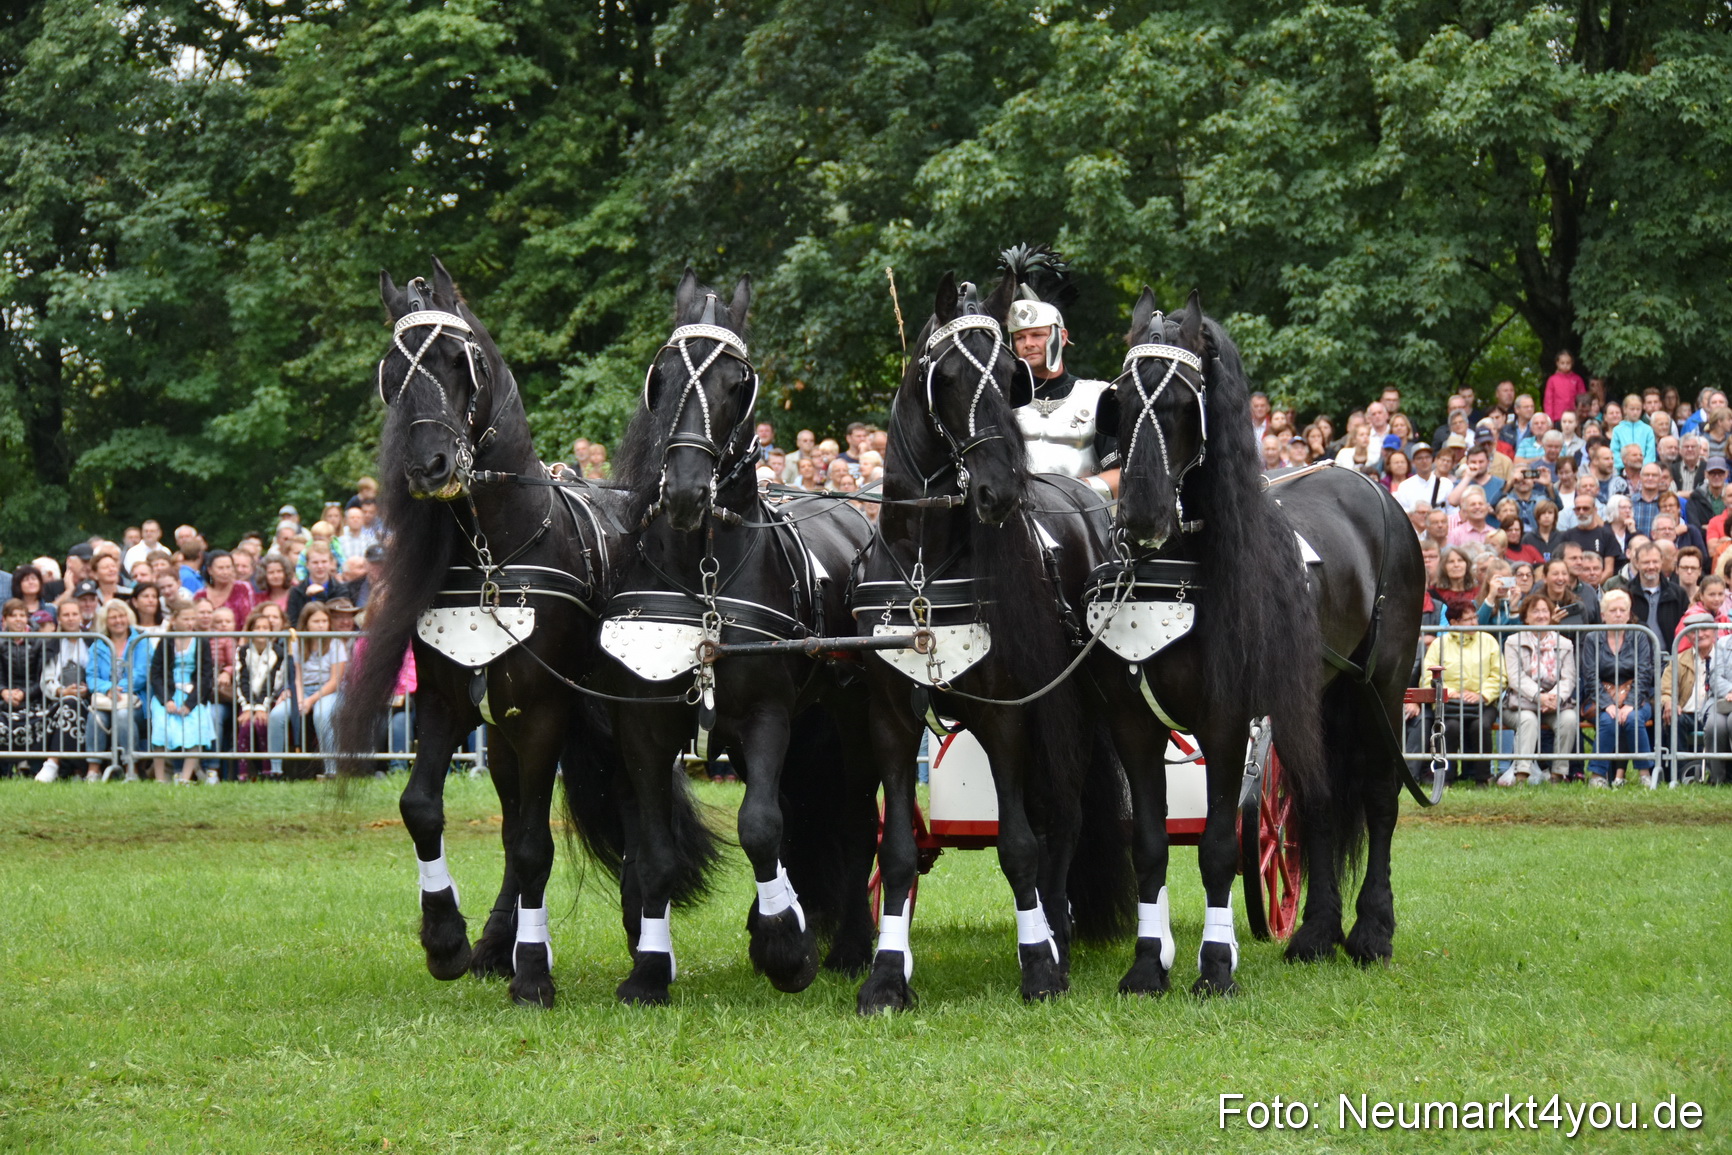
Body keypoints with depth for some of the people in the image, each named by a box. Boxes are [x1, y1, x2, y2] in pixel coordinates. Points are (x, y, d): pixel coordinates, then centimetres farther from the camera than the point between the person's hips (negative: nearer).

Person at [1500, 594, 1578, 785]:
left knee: (1569, 718, -29)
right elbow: (1516, 678, -6)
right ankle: (1522, 772, -43)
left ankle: (1559, 773, -24)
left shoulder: (1564, 644, 15)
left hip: (1556, 703, 2)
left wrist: (1556, 697, -19)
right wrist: (1539, 696, -21)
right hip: (1522, 703, -2)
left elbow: (1568, 679, 4)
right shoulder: (1513, 643, 8)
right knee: (1528, 719, -35)